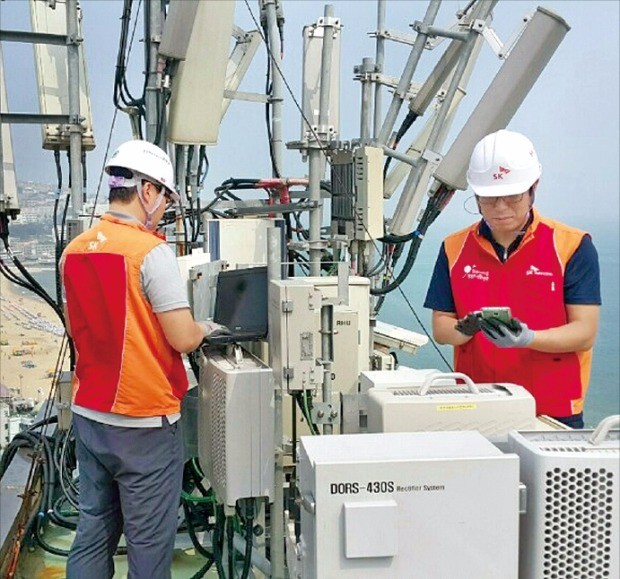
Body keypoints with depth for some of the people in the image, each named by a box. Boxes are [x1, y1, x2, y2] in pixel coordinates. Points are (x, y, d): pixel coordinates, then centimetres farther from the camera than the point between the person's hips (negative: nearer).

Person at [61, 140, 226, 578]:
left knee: (93, 531, 16)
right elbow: (182, 340, -18)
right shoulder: (151, 251, -17)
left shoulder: (74, 251, 4)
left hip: (88, 415, 7)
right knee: (149, 542, 6)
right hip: (143, 425, -7)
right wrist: (203, 328, 4)